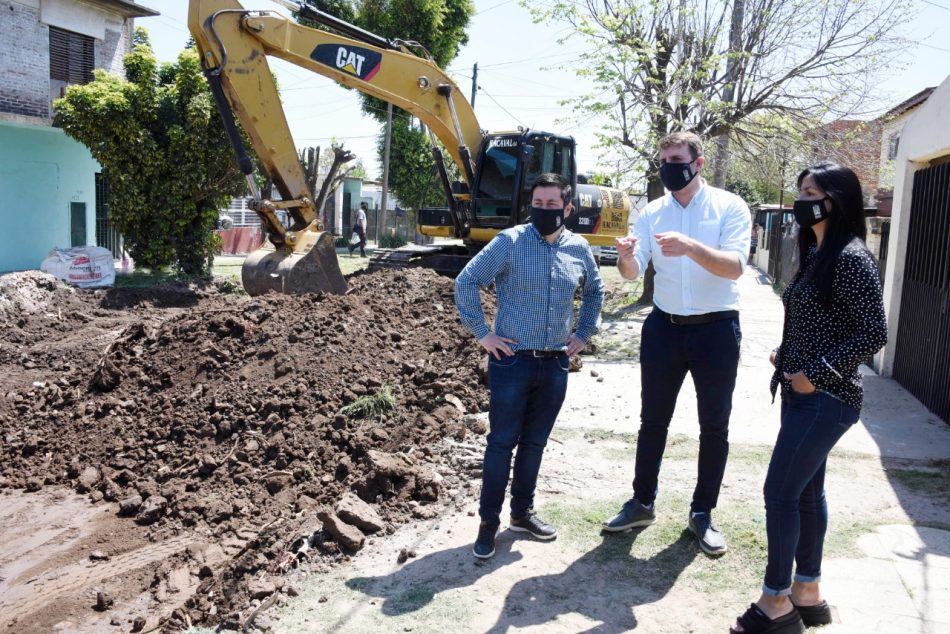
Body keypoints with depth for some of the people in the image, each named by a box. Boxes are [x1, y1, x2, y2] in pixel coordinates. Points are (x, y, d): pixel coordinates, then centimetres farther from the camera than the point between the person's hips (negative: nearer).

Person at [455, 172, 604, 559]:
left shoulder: (579, 249, 5)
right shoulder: (510, 242, -8)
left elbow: (594, 291, 23)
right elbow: (466, 282, -6)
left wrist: (583, 335, 15)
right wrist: (481, 333, -8)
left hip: (555, 364, 4)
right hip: (512, 361, -4)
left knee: (535, 443, 14)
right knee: (502, 442, 2)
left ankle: (522, 513, 30)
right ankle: (488, 523, 14)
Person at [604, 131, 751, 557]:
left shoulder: (730, 206, -7)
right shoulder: (652, 213, 3)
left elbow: (735, 266, -20)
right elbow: (633, 273, -6)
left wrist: (690, 247, -37)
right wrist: (626, 257, -30)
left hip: (716, 329, -3)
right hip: (664, 327, 3)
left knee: (714, 426, 8)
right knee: (653, 421, 12)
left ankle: (702, 513, 24)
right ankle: (642, 503, 26)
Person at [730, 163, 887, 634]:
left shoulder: (852, 258, -16)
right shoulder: (816, 253, 11)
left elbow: (873, 334, -19)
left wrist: (816, 373, -19)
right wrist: (786, 354, 6)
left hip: (825, 398, -9)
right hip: (803, 393, 9)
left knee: (780, 492, -5)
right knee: (806, 491, 15)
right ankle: (807, 595, 28)